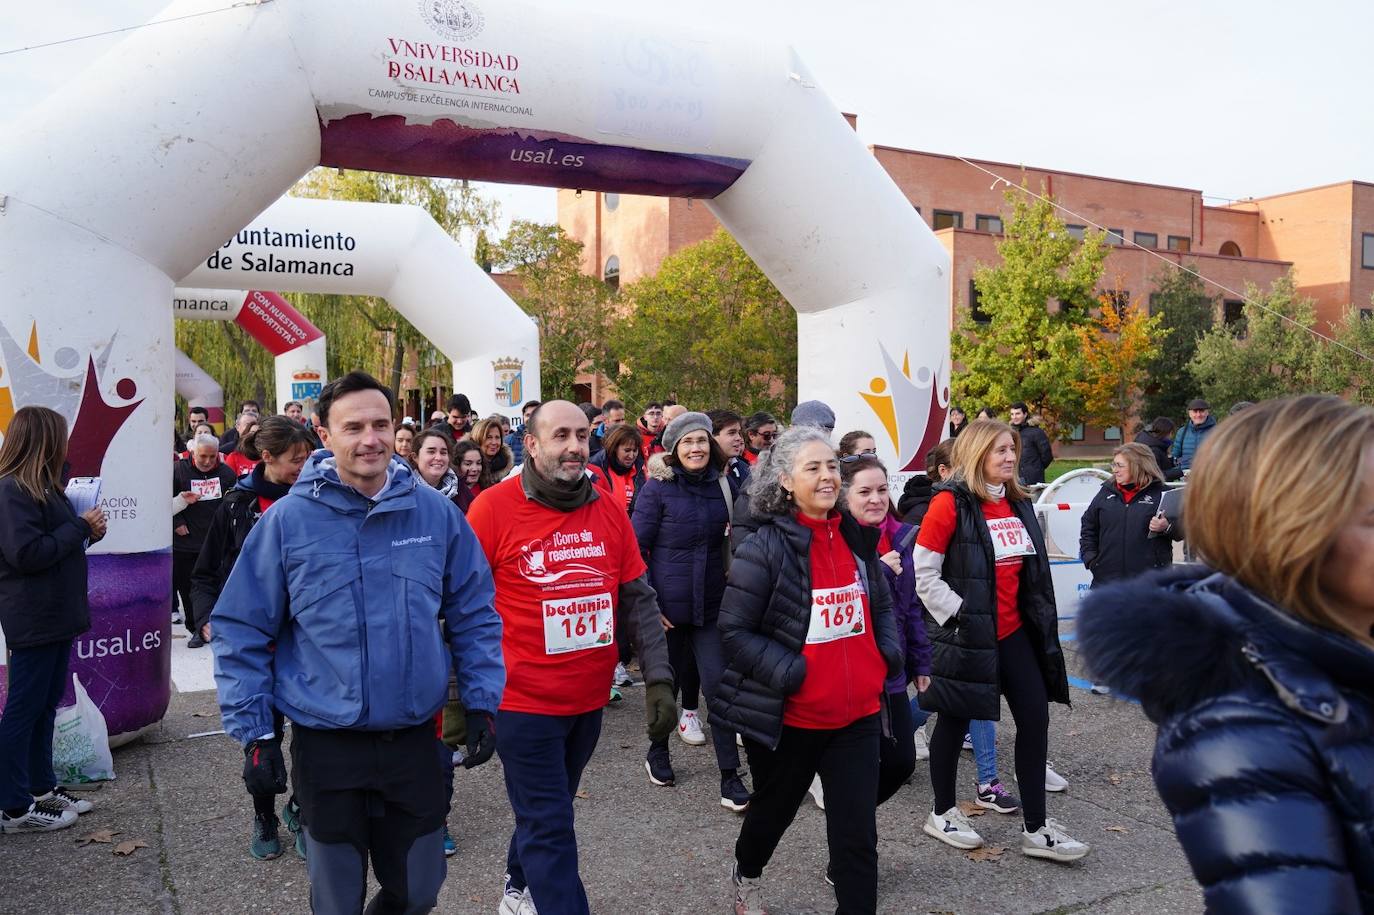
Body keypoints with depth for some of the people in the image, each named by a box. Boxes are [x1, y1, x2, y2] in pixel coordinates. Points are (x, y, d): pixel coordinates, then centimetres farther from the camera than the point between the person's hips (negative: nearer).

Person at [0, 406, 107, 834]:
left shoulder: (43, 487, 13)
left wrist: (87, 530, 0)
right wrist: (81, 526, -16)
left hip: (57, 616, 10)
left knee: (46, 704, 17)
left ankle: (41, 787, 28)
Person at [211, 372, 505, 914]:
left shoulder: (436, 513, -4)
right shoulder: (288, 519, -9)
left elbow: (474, 616, 5)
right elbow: (242, 632, -3)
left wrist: (482, 703, 1)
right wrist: (254, 733, -5)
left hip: (415, 741, 2)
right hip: (326, 746, -1)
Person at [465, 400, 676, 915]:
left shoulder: (609, 510, 0)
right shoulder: (494, 508, -12)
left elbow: (639, 599, 4)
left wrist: (659, 677, -2)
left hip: (590, 699, 5)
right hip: (524, 700, -5)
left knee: (548, 812, 23)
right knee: (550, 828, 1)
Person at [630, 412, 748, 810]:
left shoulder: (723, 485, 2)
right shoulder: (658, 487, -8)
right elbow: (637, 546, -7)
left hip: (711, 605, 2)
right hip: (667, 605, -2)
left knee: (719, 683, -4)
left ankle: (730, 777, 4)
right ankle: (658, 753, 37)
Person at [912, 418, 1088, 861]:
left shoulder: (1018, 504, 9)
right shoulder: (950, 503, -14)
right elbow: (924, 574, -15)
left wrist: (1041, 618, 15)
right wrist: (958, 614, -17)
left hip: (1014, 632, 7)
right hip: (966, 636, -7)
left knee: (1035, 718, 6)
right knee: (955, 721, 8)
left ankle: (1036, 829, 18)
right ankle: (942, 814, 28)